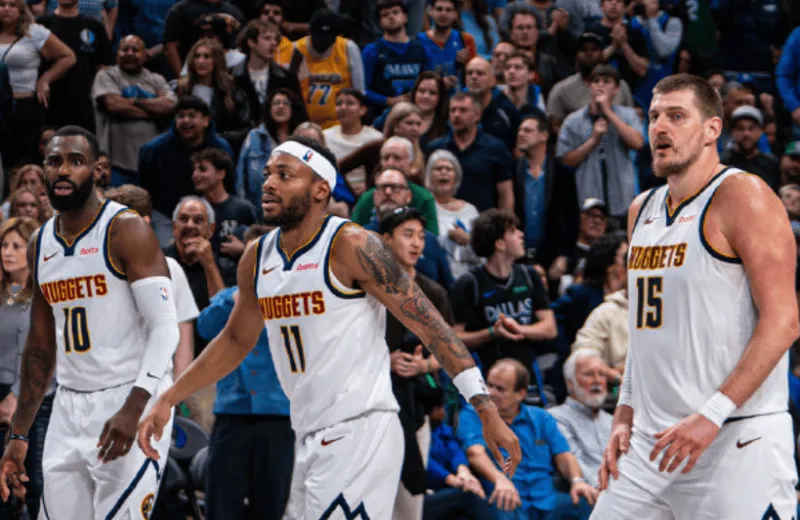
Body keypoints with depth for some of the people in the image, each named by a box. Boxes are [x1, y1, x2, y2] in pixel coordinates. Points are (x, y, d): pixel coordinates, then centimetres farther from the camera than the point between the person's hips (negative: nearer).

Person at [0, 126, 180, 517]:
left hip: (131, 405, -7)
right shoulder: (40, 244, 13)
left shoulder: (127, 231, -9)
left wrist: (134, 409, -28)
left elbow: (165, 327, -16)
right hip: (69, 408, 7)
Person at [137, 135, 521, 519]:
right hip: (310, 440, 8)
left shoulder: (351, 246, -11)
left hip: (360, 431, -8)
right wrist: (167, 401, 21)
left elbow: (429, 325, -12)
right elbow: (235, 341, 26)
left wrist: (485, 408, -17)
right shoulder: (257, 257, 11)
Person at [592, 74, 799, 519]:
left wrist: (713, 415, -21)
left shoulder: (741, 195, -9)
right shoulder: (642, 210, 16)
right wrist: (625, 415, 14)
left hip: (737, 440, -8)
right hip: (652, 442, 8)